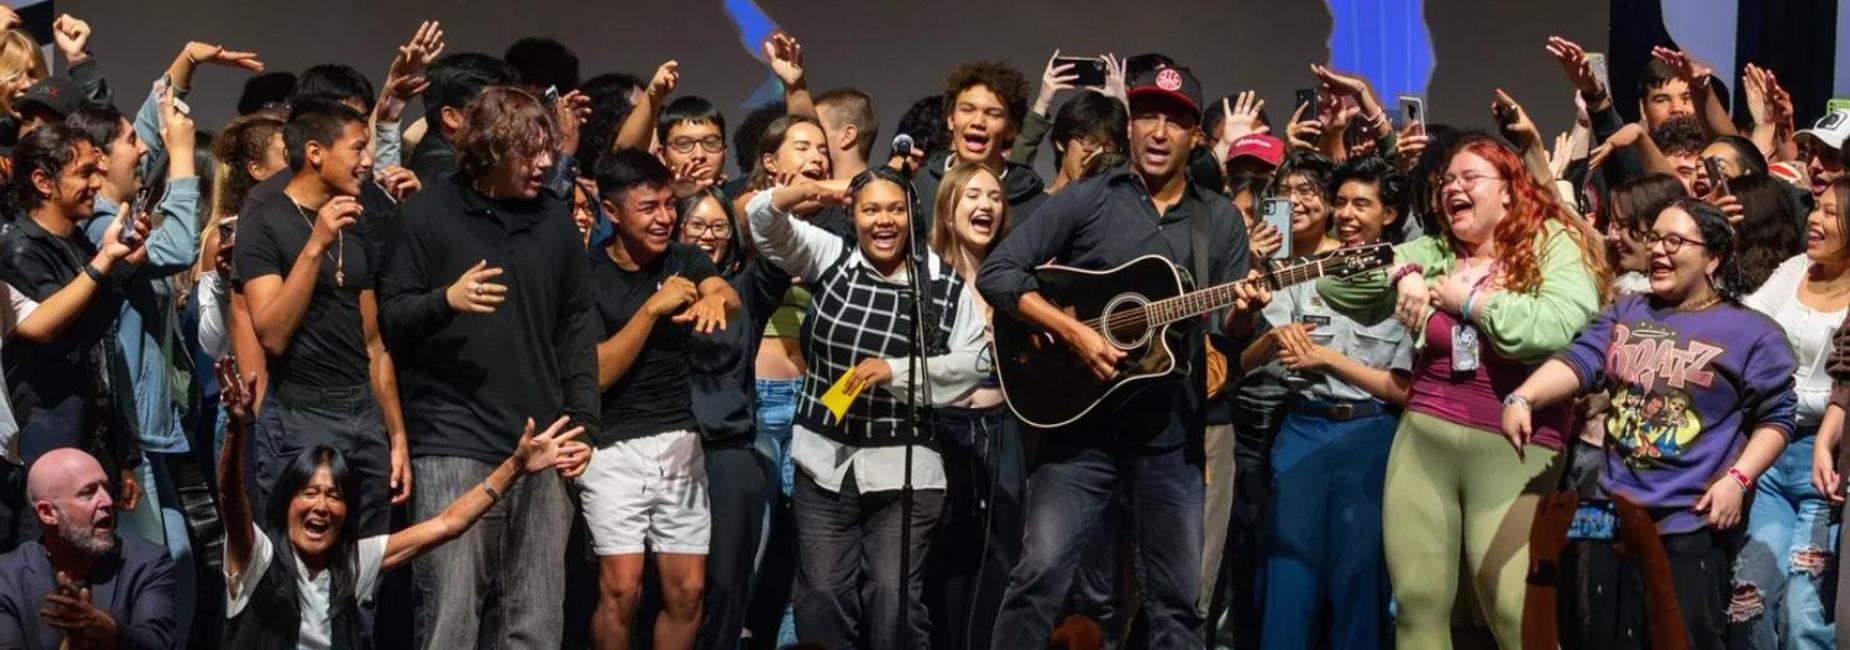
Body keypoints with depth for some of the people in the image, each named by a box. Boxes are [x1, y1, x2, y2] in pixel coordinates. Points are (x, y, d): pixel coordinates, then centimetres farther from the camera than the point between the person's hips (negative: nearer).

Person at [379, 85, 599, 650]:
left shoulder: (555, 216, 11)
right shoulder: (429, 212, -1)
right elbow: (389, 319, -3)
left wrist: (582, 422, 7)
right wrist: (446, 300, -23)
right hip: (453, 442, -4)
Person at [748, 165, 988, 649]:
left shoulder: (944, 283, -2)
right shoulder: (829, 258, 3)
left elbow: (971, 363, -6)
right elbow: (764, 220, -7)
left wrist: (894, 371, -16)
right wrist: (802, 193, -28)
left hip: (904, 467, -2)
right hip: (825, 461, 2)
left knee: (894, 597, -5)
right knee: (821, 595, 6)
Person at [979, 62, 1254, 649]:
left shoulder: (1220, 220, 9)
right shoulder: (1086, 200, 0)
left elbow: (1232, 336, 7)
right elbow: (997, 273, -6)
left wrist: (1242, 313, -16)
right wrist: (1073, 331, -16)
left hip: (1172, 433, 3)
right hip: (1081, 421, -3)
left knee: (1178, 598, 6)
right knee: (1041, 573, -12)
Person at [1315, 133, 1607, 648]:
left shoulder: (1554, 243, 0)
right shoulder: (1433, 254, 15)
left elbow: (1560, 327, -19)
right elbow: (1333, 285, 13)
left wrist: (1468, 301, -8)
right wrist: (1400, 273, -3)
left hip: (1513, 445, -5)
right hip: (1423, 437, 5)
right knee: (1416, 604, 6)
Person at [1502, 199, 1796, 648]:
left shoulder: (1751, 333, 0)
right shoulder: (1625, 315, 13)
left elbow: (1775, 417, 0)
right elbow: (1578, 362, -2)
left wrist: (1737, 479, -13)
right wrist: (1523, 398, -20)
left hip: (1693, 524, -5)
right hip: (1614, 515, 5)